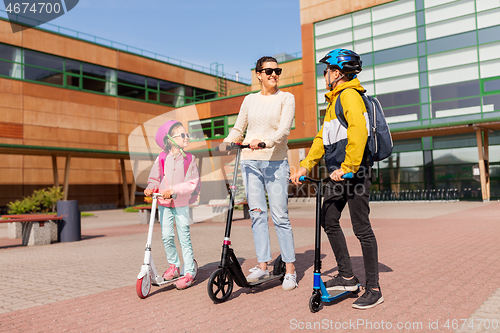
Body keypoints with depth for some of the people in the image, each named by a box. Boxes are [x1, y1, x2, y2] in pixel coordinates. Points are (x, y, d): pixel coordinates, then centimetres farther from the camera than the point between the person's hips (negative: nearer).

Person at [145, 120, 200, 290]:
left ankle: (189, 272, 8)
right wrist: (151, 188, -17)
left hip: (181, 204, -1)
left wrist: (174, 190, -20)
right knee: (167, 236, 2)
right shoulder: (161, 159, 0)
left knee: (184, 238, 0)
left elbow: (192, 183, -9)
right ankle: (173, 265, 25)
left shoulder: (190, 159, -2)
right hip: (163, 203, 2)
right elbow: (154, 177, 5)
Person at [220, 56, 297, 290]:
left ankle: (290, 270, 5)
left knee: (280, 216, -4)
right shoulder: (250, 100, 14)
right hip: (250, 162, 4)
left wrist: (264, 142, -29)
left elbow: (284, 129, -11)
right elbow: (238, 129, 17)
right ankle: (262, 265, 6)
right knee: (257, 213, 0)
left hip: (275, 162, -3)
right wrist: (225, 144, -3)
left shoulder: (286, 98, 4)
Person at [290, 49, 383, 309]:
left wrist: (347, 167, -27)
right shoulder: (333, 100, 23)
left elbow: (358, 132, -24)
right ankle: (347, 277, 21)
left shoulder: (349, 95, -9)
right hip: (338, 173, 10)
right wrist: (305, 166, 12)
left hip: (354, 171, -10)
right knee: (328, 221, 10)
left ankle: (374, 290, 6)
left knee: (361, 228, -5)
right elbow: (322, 138, 21)